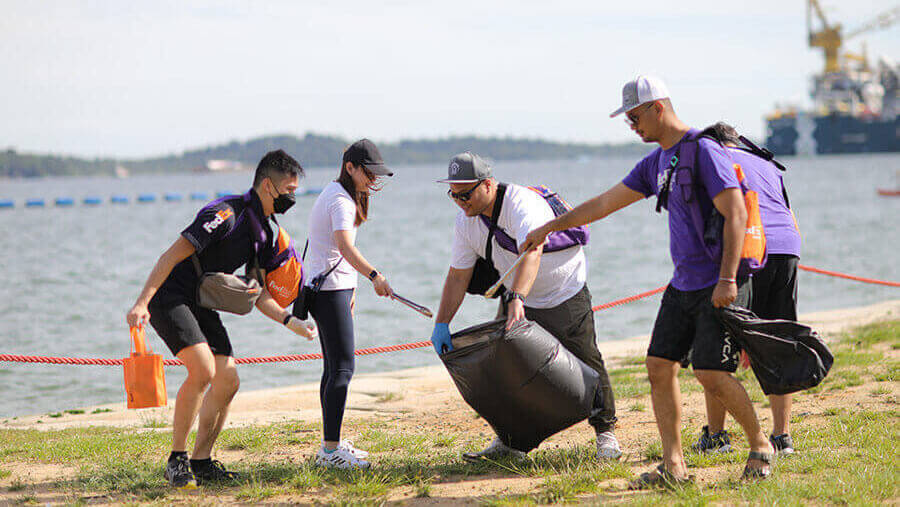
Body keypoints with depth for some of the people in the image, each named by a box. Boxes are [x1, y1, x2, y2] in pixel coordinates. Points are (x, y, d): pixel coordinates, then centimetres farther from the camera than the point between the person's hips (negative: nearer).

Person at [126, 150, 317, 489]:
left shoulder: (264, 233, 10)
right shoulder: (228, 213, -20)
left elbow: (257, 293, 17)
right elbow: (173, 255, -23)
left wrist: (289, 321, 2)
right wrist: (142, 303, -29)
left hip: (201, 306, 9)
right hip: (168, 296, -9)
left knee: (228, 381, 2)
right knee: (203, 369, -24)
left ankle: (201, 462, 14)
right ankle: (176, 460, -13)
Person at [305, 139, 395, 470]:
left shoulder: (334, 193, 16)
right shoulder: (342, 202, -17)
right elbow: (344, 245, -36)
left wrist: (349, 288, 29)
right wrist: (374, 275, -49)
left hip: (334, 287, 11)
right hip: (329, 290, -11)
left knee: (334, 366, 14)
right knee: (343, 367, -13)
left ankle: (332, 443, 20)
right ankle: (330, 451, -18)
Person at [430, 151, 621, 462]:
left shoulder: (522, 204, -32)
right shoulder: (466, 221, -8)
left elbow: (531, 253, -48)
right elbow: (457, 275, -3)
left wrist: (516, 299, -63)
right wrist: (442, 323, -13)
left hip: (566, 294, -6)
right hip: (518, 299, 6)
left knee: (587, 362, -4)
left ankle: (605, 430, 10)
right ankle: (509, 441, 12)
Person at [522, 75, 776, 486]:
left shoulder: (704, 150, -13)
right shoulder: (655, 162, 14)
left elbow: (736, 214, -18)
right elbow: (604, 204, 22)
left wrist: (728, 280, -24)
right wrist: (549, 227, 25)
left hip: (720, 286, -9)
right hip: (683, 284, 9)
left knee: (712, 374, -13)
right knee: (659, 366, 2)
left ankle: (760, 446, 7)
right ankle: (673, 465, 6)